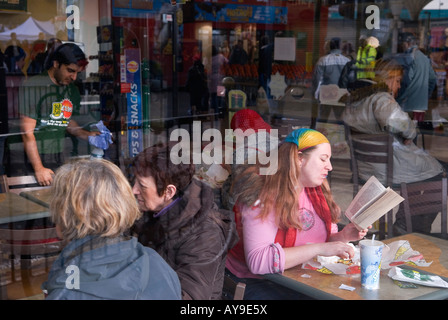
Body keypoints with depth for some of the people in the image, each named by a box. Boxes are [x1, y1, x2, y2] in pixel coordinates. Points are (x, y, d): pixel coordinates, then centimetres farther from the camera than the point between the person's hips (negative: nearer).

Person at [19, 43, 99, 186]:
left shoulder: (72, 90, 11)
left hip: (61, 162, 5)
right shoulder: (32, 87, -9)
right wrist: (39, 169, -17)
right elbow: (27, 132, -12)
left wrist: (87, 135, 4)